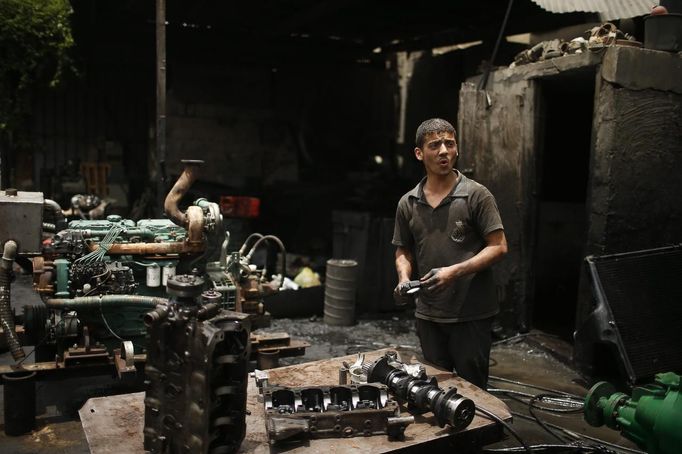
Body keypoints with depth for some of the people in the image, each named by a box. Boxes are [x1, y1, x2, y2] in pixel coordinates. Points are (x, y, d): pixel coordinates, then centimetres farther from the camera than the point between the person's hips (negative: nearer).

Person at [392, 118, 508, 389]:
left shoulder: (476, 195, -7)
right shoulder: (408, 203, 6)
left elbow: (498, 247, -9)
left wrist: (454, 271, -20)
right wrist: (404, 278, -6)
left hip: (472, 314, -4)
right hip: (428, 315, 4)